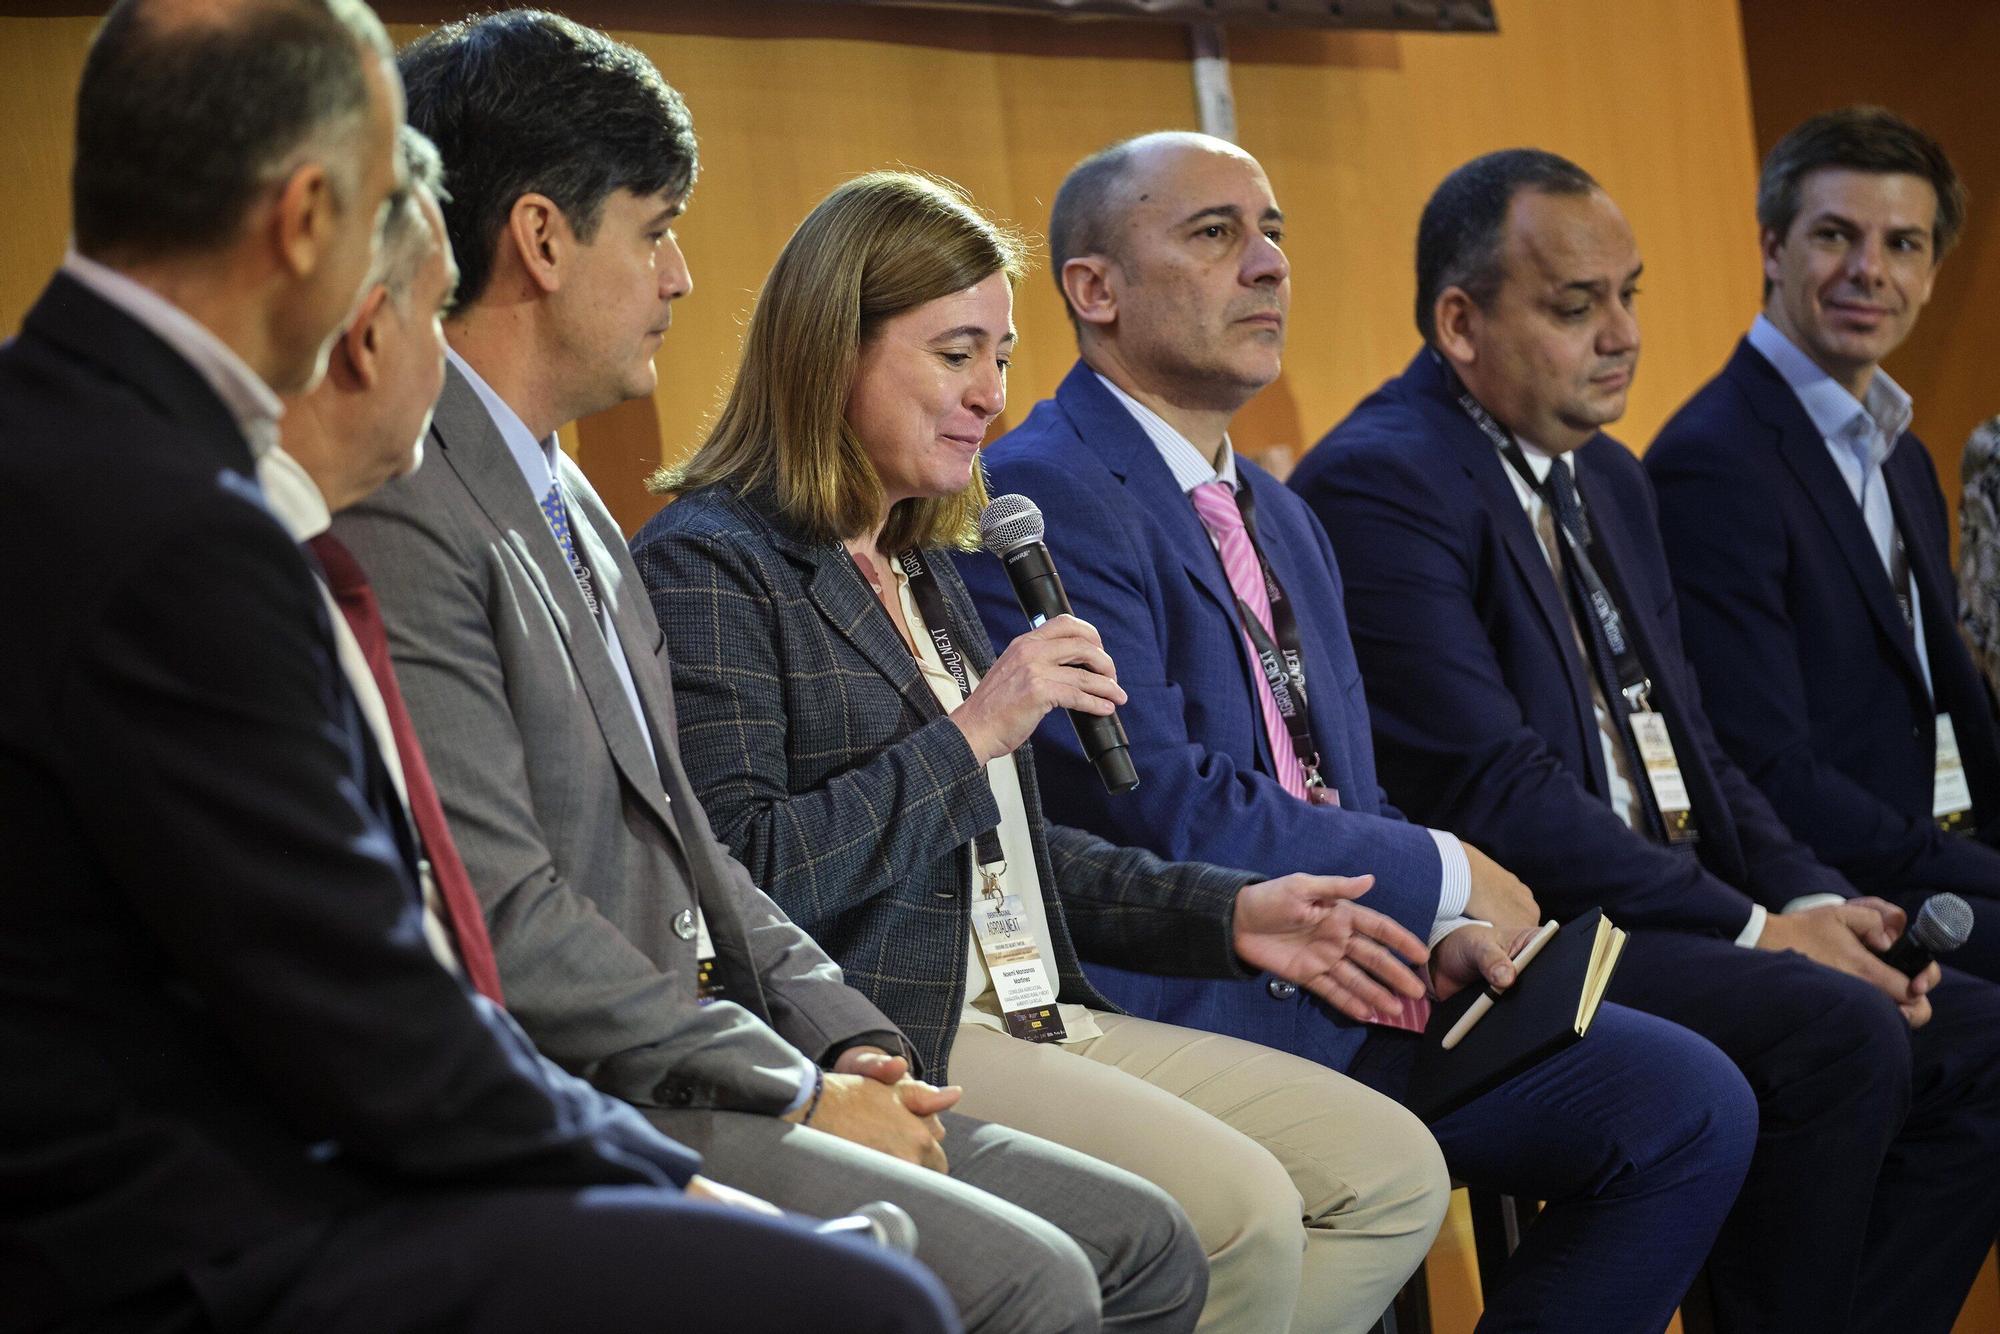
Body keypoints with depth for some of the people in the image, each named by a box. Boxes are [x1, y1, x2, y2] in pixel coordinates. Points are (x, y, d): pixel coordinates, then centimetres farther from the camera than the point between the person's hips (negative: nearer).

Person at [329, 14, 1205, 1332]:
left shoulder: (574, 505, 20)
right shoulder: (400, 508, -15)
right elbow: (503, 918, -20)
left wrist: (847, 1040, 5)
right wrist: (799, 1091, -15)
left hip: (685, 1066, 10)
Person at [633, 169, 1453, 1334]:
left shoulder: (923, 566, 22)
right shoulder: (709, 565, -8)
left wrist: (1228, 913, 15)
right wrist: (970, 735, -16)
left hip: (1032, 1021, 10)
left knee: (1394, 1171, -1)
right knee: (1239, 1213, -26)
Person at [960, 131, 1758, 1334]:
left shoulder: (1283, 519, 22)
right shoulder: (1043, 498, -10)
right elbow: (1161, 808, -18)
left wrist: (1435, 927, -1)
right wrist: (1442, 881, -9)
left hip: (1337, 978, 9)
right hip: (1175, 1001, -9)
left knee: (1692, 1104, -7)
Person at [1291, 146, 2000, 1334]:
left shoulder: (1610, 478, 19)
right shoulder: (1380, 483, -12)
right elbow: (1492, 786, -19)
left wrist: (1813, 901, -1)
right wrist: (1754, 928, -17)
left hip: (1666, 912, 9)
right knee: (1838, 1036, -27)